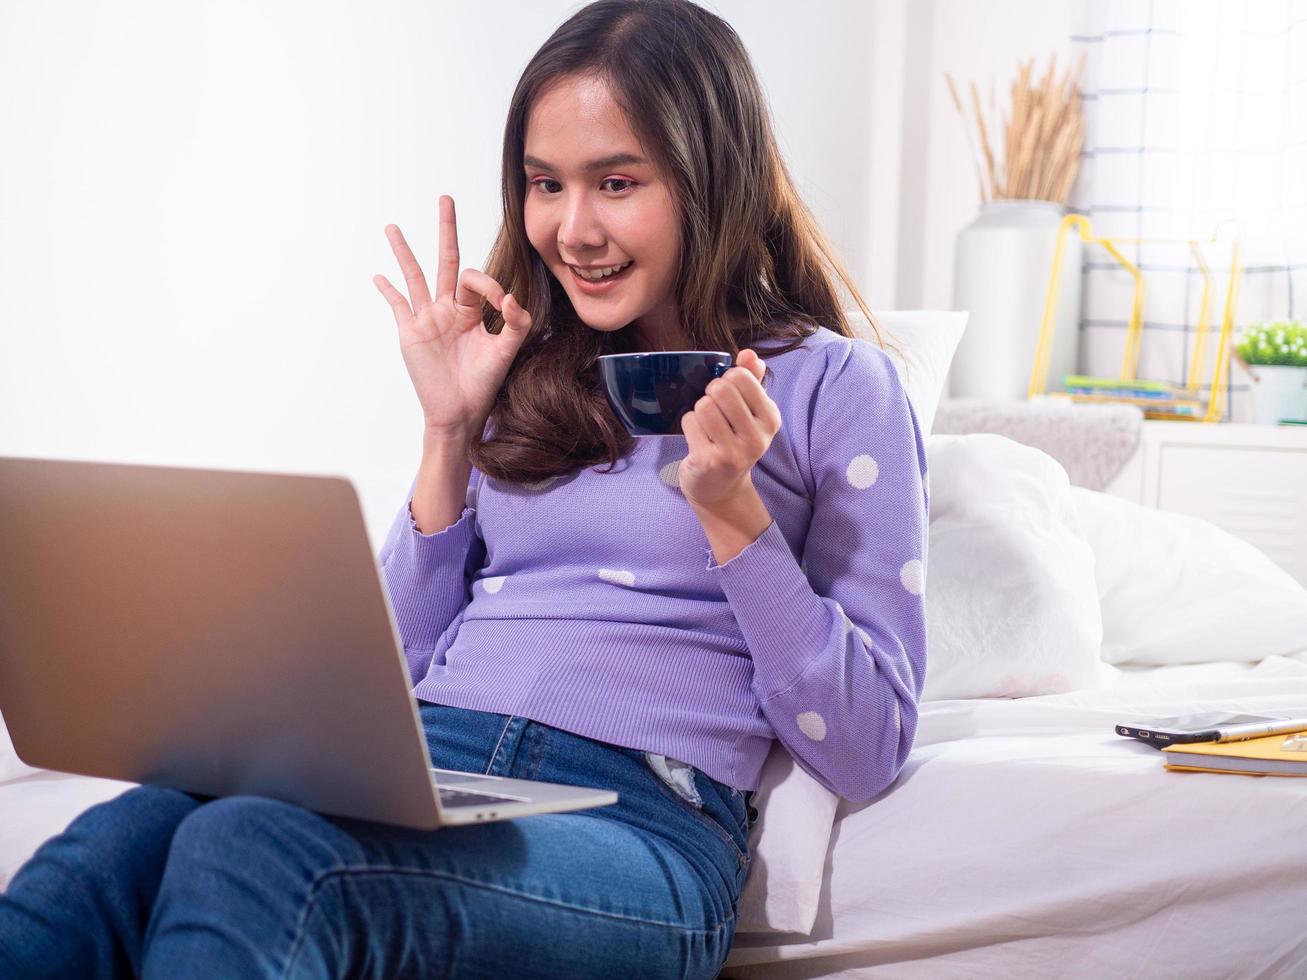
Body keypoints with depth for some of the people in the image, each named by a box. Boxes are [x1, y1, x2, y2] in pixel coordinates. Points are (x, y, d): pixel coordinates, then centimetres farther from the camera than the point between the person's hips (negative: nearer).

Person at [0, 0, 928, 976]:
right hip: (420, 771, 4)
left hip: (641, 821, -4)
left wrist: (730, 509, -8)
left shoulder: (835, 385, 8)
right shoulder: (526, 371, 20)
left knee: (251, 853, -36)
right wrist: (450, 433, 11)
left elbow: (867, 752, 3)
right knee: (118, 840, -31)